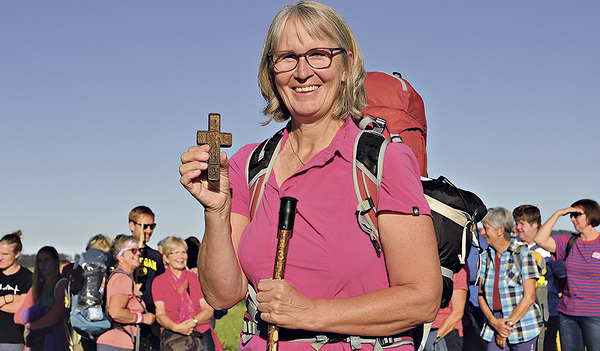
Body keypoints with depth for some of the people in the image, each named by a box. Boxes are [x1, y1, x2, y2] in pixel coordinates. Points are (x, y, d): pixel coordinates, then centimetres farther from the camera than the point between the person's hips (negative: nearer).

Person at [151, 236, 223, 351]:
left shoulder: (197, 278, 14)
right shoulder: (158, 282, 10)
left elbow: (209, 310, 7)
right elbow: (160, 314, 2)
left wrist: (193, 322, -11)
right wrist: (176, 327, -16)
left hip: (201, 333, 1)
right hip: (171, 334, -1)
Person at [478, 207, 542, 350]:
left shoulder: (523, 254, -5)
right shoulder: (485, 256, 8)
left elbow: (529, 297, -9)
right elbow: (481, 295, 6)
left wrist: (508, 325, -10)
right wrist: (494, 321, -9)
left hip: (523, 326, -4)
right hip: (493, 328, 4)